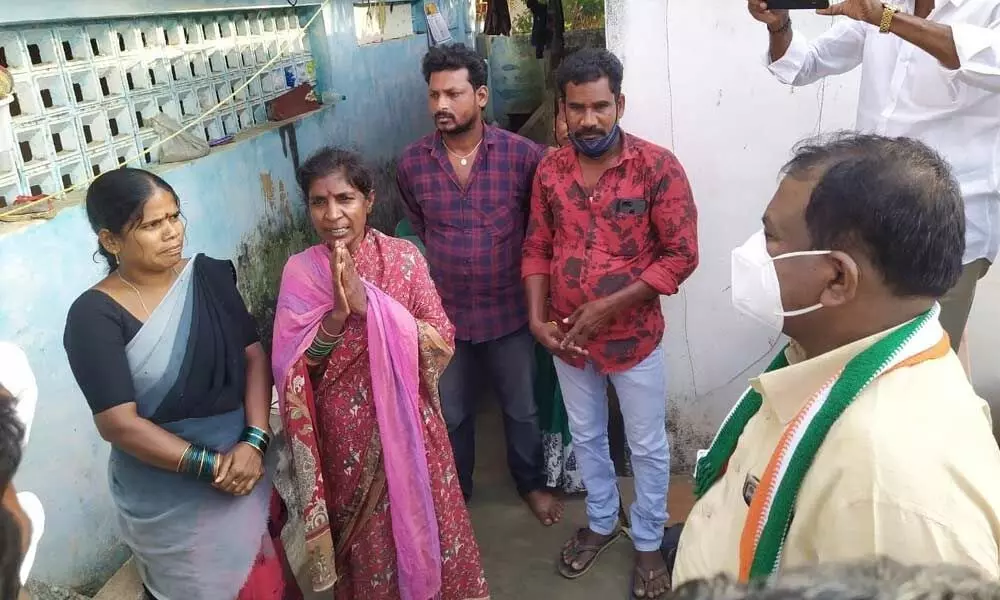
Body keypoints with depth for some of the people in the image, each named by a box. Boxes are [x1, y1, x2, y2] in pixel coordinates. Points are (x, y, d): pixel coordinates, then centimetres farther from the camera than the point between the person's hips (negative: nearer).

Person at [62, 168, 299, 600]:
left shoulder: (210, 276, -3)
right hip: (170, 500, -4)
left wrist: (254, 442, -16)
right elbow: (118, 423, -18)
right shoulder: (93, 316, -15)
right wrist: (211, 465, -19)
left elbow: (254, 355, -4)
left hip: (248, 465, 4)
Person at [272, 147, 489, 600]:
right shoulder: (301, 271, -9)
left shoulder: (404, 257, -7)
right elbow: (291, 370, -12)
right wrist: (338, 313, -26)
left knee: (425, 520, 18)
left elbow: (443, 341, -13)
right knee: (367, 538, 17)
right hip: (348, 432, -1)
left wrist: (369, 303, -23)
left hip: (407, 421, 1)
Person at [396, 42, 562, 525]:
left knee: (521, 408, 18)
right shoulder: (411, 164, -7)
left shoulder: (523, 155, -14)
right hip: (444, 314, 1)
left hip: (509, 312, -1)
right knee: (450, 414, 18)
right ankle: (454, 490, 43)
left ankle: (531, 483, 44)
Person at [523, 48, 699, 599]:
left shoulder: (657, 166, -16)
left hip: (634, 337, -4)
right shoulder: (549, 170, -3)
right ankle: (601, 523, 46)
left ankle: (648, 543, 36)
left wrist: (608, 307, -21)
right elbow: (537, 248, 4)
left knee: (647, 446, 14)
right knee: (585, 437, 22)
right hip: (566, 338, 4)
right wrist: (537, 316, -10)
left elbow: (681, 255, -16)